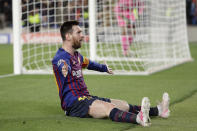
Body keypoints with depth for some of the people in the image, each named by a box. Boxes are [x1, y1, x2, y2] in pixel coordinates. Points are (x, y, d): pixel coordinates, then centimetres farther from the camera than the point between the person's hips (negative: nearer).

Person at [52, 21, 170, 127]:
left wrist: (104, 68, 57)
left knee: (124, 105, -1)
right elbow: (63, 64, -40)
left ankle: (158, 110, -6)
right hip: (73, 103, -10)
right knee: (108, 107, -34)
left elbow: (88, 63, 41)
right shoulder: (61, 57, -15)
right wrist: (65, 70, -64)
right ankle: (138, 118, -57)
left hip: (85, 98, 10)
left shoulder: (76, 55, 18)